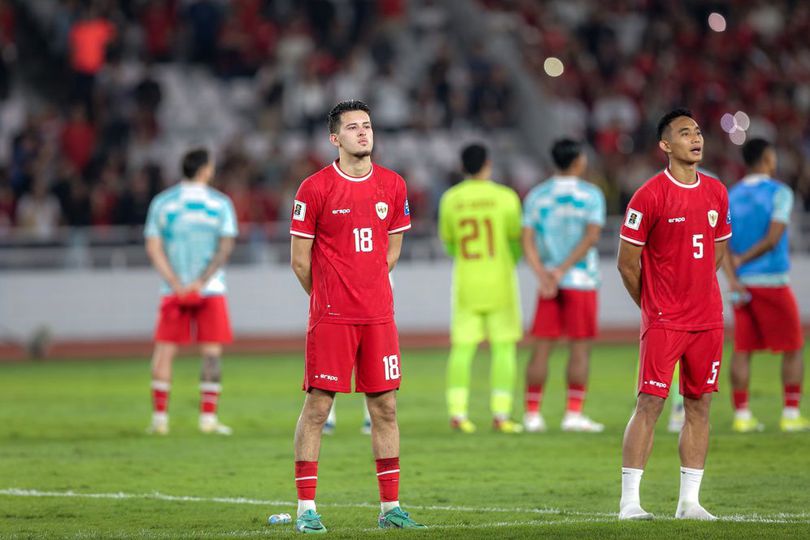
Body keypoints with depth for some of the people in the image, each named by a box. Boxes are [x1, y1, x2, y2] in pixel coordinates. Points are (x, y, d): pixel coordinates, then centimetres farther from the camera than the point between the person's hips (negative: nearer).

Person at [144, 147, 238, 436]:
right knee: (211, 352, 3)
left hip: (173, 291, 1)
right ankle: (208, 417, -2)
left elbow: (153, 247, -2)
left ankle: (159, 417, 2)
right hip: (211, 291, -1)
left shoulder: (161, 202, 5)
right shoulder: (220, 203, 0)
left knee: (165, 350, 5)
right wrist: (202, 281, -11)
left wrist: (176, 283, -8)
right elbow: (226, 247, -8)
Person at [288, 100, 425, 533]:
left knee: (385, 407, 5)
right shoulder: (315, 188, -6)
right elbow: (300, 260, 0)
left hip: (378, 314, 4)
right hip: (330, 317, -4)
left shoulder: (392, 185, 7)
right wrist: (328, 298, 8)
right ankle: (306, 508, 1)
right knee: (318, 406, -3)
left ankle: (390, 507, 11)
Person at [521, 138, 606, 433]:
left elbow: (527, 240, -2)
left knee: (542, 348, 5)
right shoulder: (591, 195, -3)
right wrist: (563, 271, -14)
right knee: (581, 347, 0)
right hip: (581, 280, -3)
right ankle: (573, 414, -4)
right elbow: (591, 237, -13)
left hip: (549, 281, 3)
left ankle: (532, 414, 5)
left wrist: (543, 275, -10)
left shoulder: (536, 196, 7)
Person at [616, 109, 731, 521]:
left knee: (699, 405, 6)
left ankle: (689, 501, 11)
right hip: (663, 323, -6)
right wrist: (653, 305, 4)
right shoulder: (650, 195, -9)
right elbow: (627, 261, -5)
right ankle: (629, 501, -5)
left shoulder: (716, 193, 9)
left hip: (708, 318, 6)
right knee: (649, 403, -7)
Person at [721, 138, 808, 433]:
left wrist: (733, 278, -6)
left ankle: (741, 415, 2)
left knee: (742, 350, 5)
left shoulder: (732, 196, 9)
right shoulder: (779, 192, -6)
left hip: (742, 284, 5)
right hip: (772, 282, -5)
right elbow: (773, 239, -15)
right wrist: (743, 259, -6)